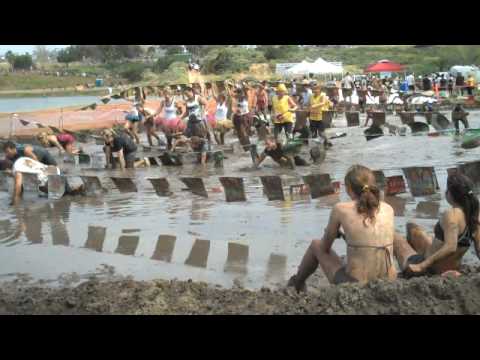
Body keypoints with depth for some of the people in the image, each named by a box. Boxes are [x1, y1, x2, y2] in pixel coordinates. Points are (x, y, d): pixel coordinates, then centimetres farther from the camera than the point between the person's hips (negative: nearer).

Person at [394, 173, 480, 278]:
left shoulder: (451, 215, -29)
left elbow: (450, 248, -39)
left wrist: (422, 266, -37)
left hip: (431, 268, -8)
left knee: (395, 237, 15)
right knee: (411, 226, 26)